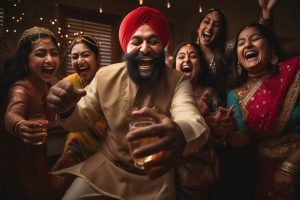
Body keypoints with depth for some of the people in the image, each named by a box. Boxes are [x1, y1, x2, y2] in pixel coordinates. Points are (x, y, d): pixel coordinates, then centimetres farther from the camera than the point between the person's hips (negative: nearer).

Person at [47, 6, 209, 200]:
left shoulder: (177, 82, -17)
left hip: (155, 176, -1)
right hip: (107, 165, 2)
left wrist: (180, 133, -61)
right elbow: (83, 118, 2)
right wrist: (67, 110, -23)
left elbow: (194, 122, -35)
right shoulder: (106, 76, -8)